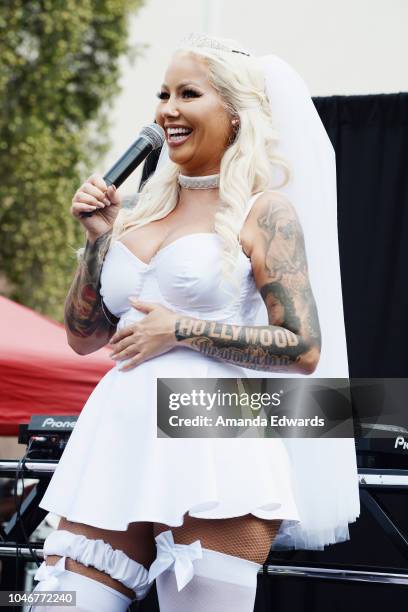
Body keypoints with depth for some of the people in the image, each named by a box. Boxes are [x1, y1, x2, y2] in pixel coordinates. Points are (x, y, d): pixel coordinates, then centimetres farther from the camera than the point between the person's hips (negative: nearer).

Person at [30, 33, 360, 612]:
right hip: (116, 441, 6)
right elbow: (83, 337, 22)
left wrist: (181, 331, -8)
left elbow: (304, 349, -6)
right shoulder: (142, 209, 18)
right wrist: (99, 238, 9)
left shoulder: (262, 211, 2)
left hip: (214, 450, -5)